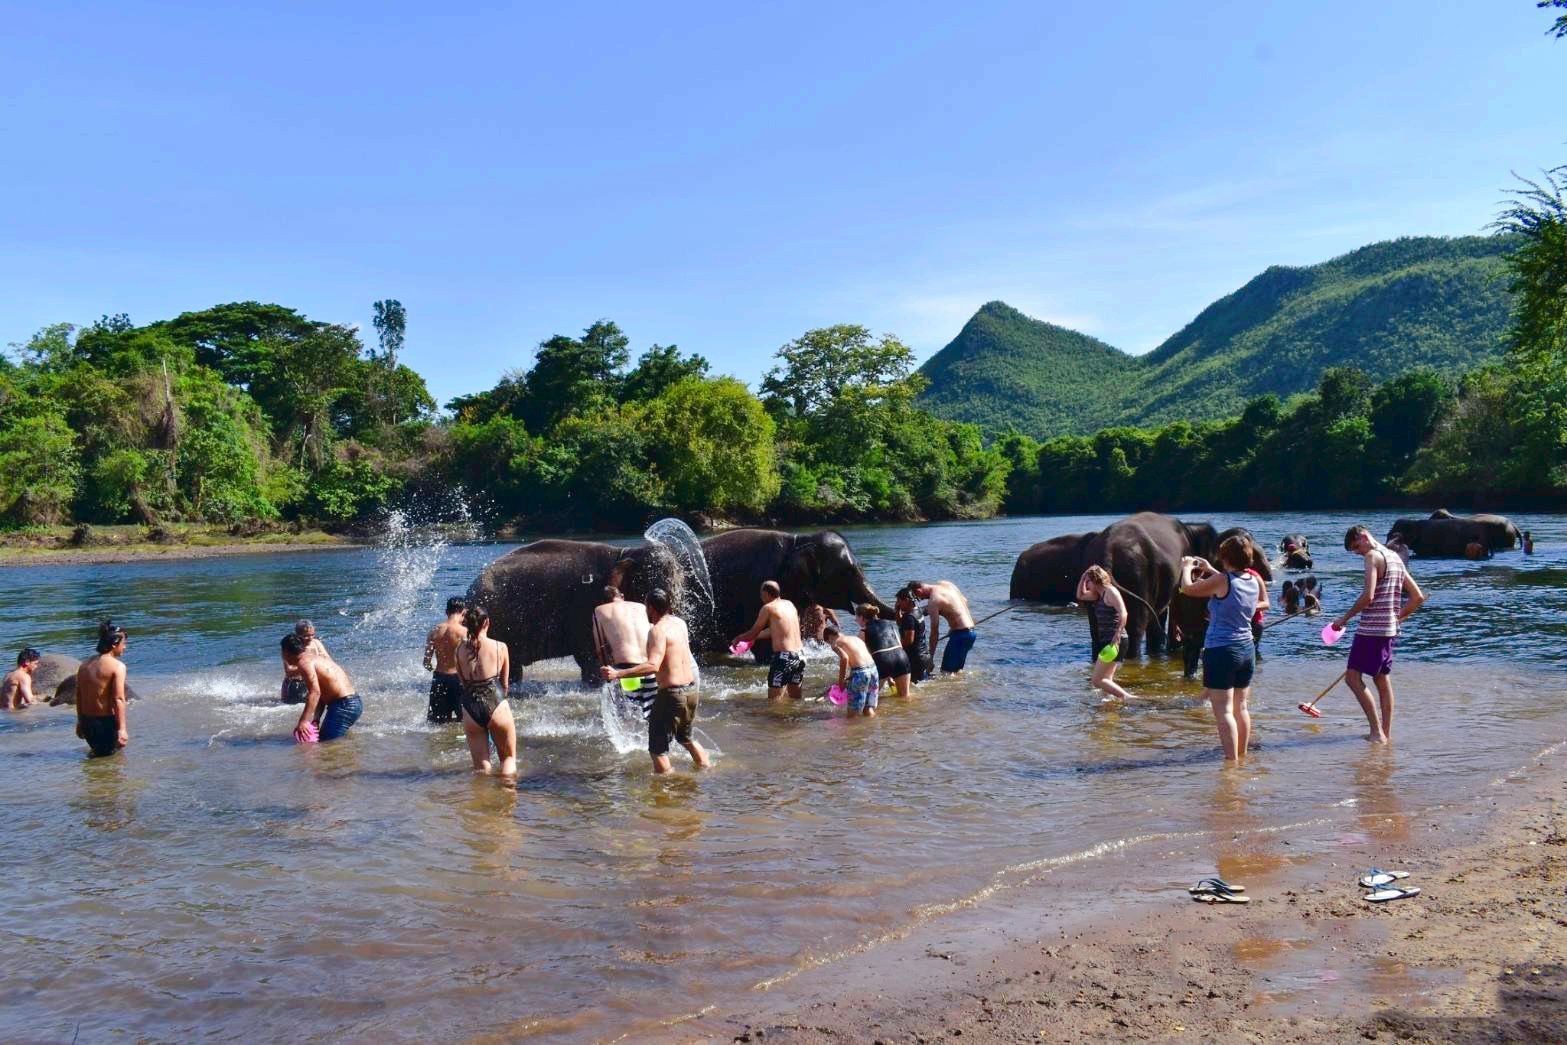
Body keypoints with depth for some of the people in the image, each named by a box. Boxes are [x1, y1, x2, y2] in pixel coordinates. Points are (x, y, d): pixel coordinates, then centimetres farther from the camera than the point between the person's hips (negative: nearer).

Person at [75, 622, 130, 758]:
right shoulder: (117, 666, -13)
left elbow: (79, 695, 14)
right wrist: (122, 728, -19)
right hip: (106, 722, -7)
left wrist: (80, 721, 24)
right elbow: (118, 699, -19)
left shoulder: (85, 664, 8)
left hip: (87, 722, 7)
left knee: (97, 751, 28)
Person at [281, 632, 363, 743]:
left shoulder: (304, 662, -10)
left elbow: (315, 692, -23)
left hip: (344, 705, -10)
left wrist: (303, 722, -26)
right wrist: (316, 719, 12)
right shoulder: (319, 656, 20)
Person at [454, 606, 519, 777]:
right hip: (496, 706, -2)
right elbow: (505, 683, 7)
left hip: (470, 710, 2)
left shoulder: (460, 650, 2)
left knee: (480, 766, 12)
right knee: (508, 757, 17)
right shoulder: (500, 647, -4)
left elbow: (463, 682, 10)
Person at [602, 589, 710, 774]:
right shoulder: (680, 622, 9)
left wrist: (618, 674, -32)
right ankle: (706, 766, 37)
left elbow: (653, 666, -28)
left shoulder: (657, 630, -16)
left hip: (672, 694, -8)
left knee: (658, 747, 1)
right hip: (691, 689, 8)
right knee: (685, 737, 30)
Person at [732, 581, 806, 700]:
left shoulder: (768, 608, -5)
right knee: (795, 698, 19)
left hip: (783, 657, -7)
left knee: (773, 701, -3)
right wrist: (752, 638, 33)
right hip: (800, 655, 7)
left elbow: (753, 633, 3)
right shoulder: (789, 604, 15)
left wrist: (737, 639, 21)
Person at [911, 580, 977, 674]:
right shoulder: (945, 583, 7)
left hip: (960, 633, -10)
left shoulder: (933, 601, -16)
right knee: (957, 671, 16)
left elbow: (934, 632, -14)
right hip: (970, 631, 10)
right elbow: (965, 601, 17)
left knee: (946, 672, -8)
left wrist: (930, 657, -9)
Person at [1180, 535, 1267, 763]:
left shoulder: (1221, 580, -16)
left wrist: (1186, 568, 14)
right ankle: (1242, 755, 27)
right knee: (1241, 707, 18)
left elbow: (1188, 588, -5)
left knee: (1223, 711, -6)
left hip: (1221, 650, -7)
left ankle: (1232, 760, -11)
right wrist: (1210, 570, 33)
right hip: (1247, 650, 8)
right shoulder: (1254, 581, 4)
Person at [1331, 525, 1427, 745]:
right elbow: (1418, 597, 18)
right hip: (1390, 630, 10)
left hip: (1371, 629, -10)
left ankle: (1377, 731, -13)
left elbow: (1368, 596, -21)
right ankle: (1386, 733, 16)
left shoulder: (1373, 556, -11)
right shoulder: (1395, 558, 17)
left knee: (1353, 677, -9)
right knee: (1383, 680, 13)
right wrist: (1396, 618, 22)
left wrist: (1345, 617, -12)